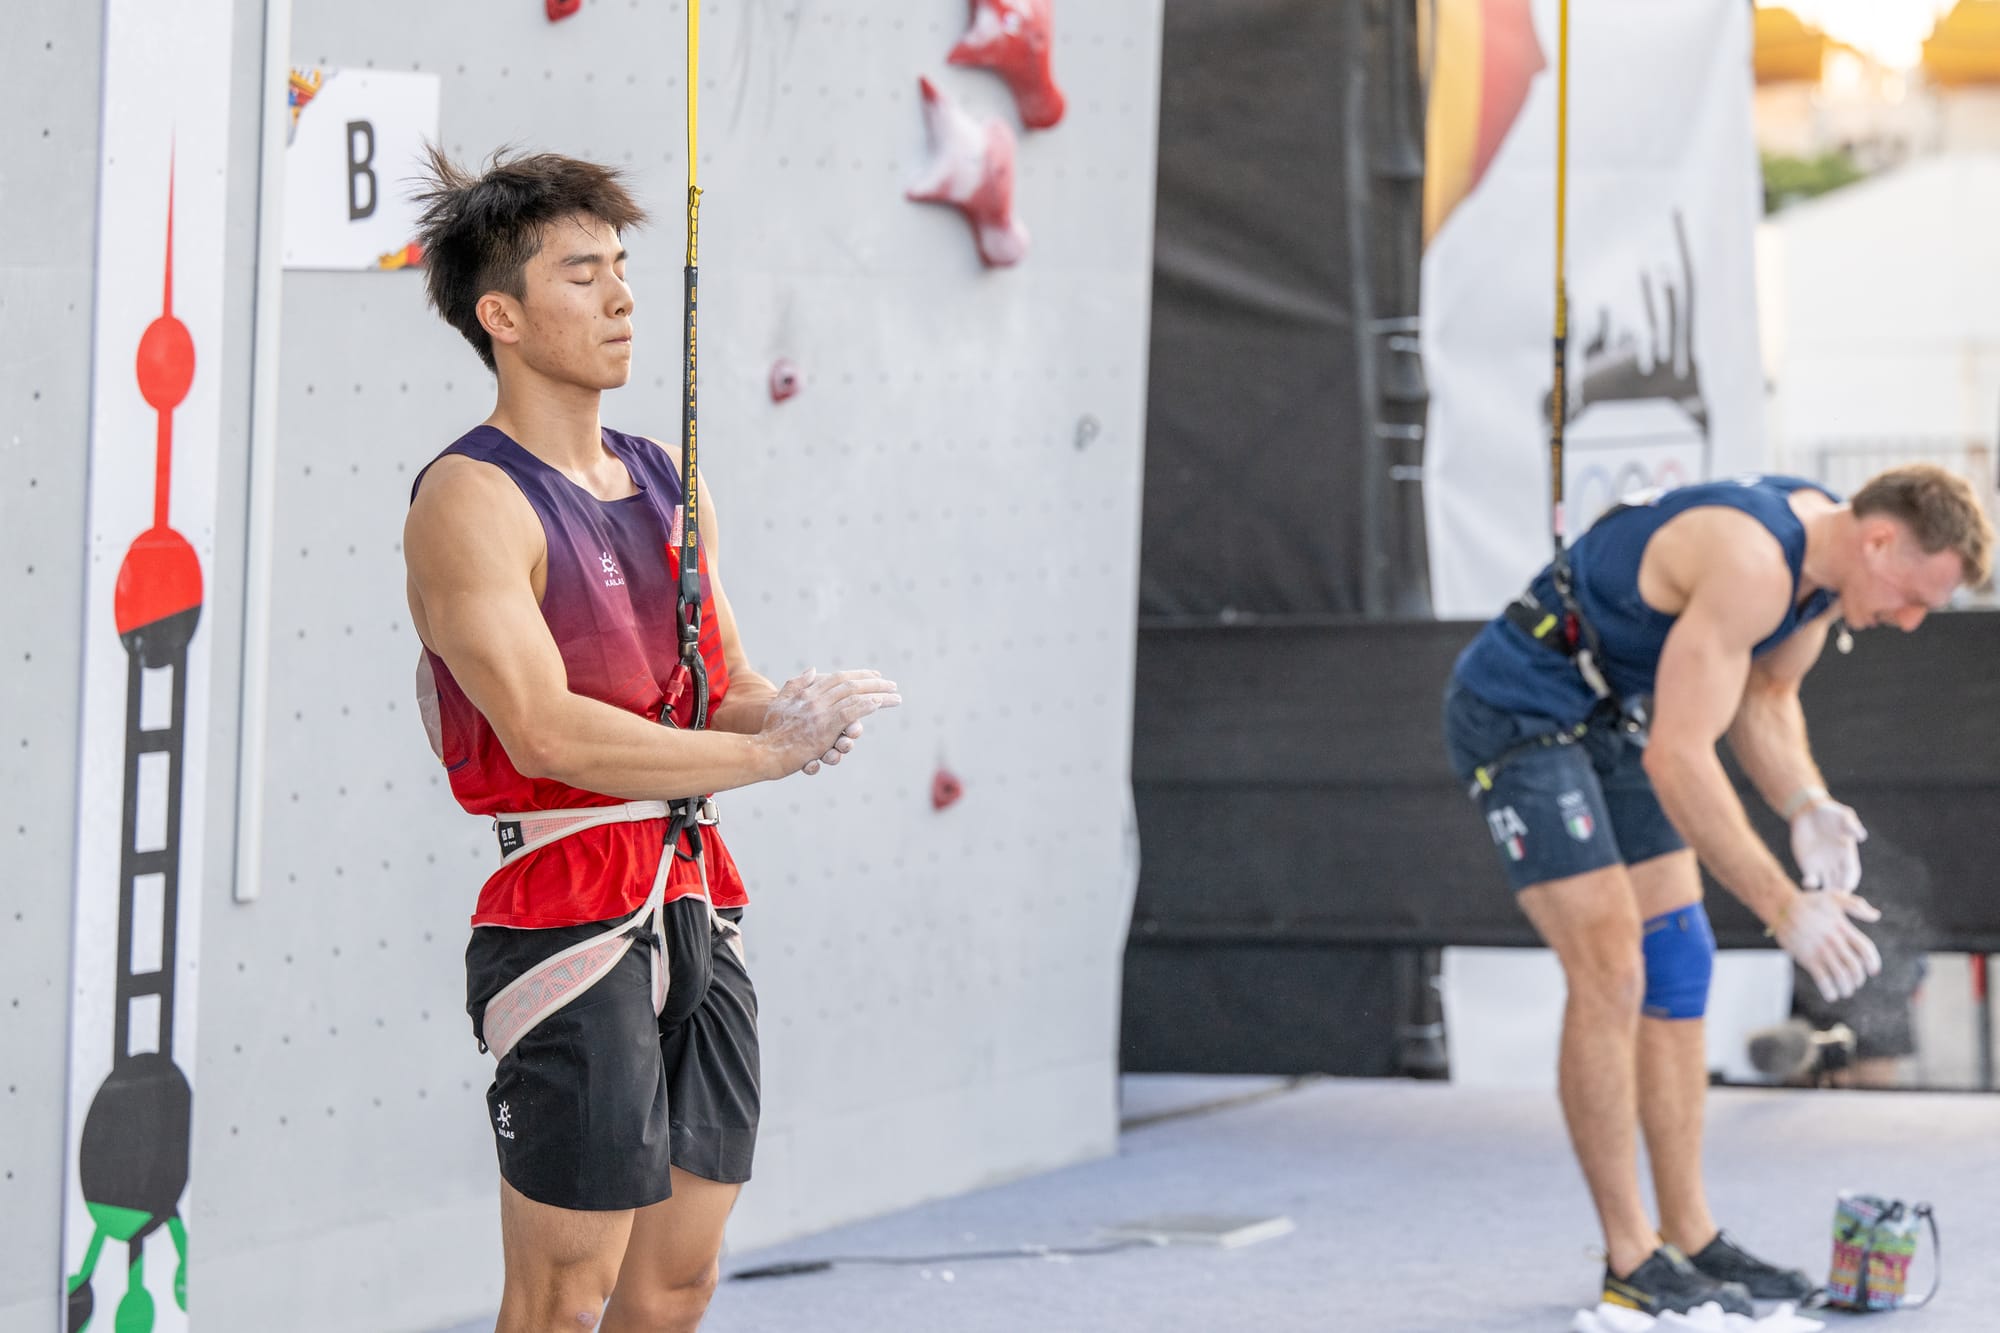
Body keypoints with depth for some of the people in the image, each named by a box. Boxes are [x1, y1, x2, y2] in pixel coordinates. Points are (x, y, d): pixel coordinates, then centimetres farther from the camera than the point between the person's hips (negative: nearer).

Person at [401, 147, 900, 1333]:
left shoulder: (671, 488, 16)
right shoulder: (472, 500, -10)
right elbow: (545, 733, -20)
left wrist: (788, 709, -6)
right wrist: (767, 752, -17)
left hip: (703, 912, 8)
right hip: (572, 914, -8)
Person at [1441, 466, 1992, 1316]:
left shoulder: (1826, 555, -2)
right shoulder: (1751, 564, -31)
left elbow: (1763, 697, 12)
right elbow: (1679, 760, -33)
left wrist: (1808, 808, -8)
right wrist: (1784, 908, -32)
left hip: (1614, 718, 10)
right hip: (1516, 715, -10)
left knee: (1675, 966, 6)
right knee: (1610, 973, -15)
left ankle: (1688, 1236, 11)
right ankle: (1630, 1261, -9)